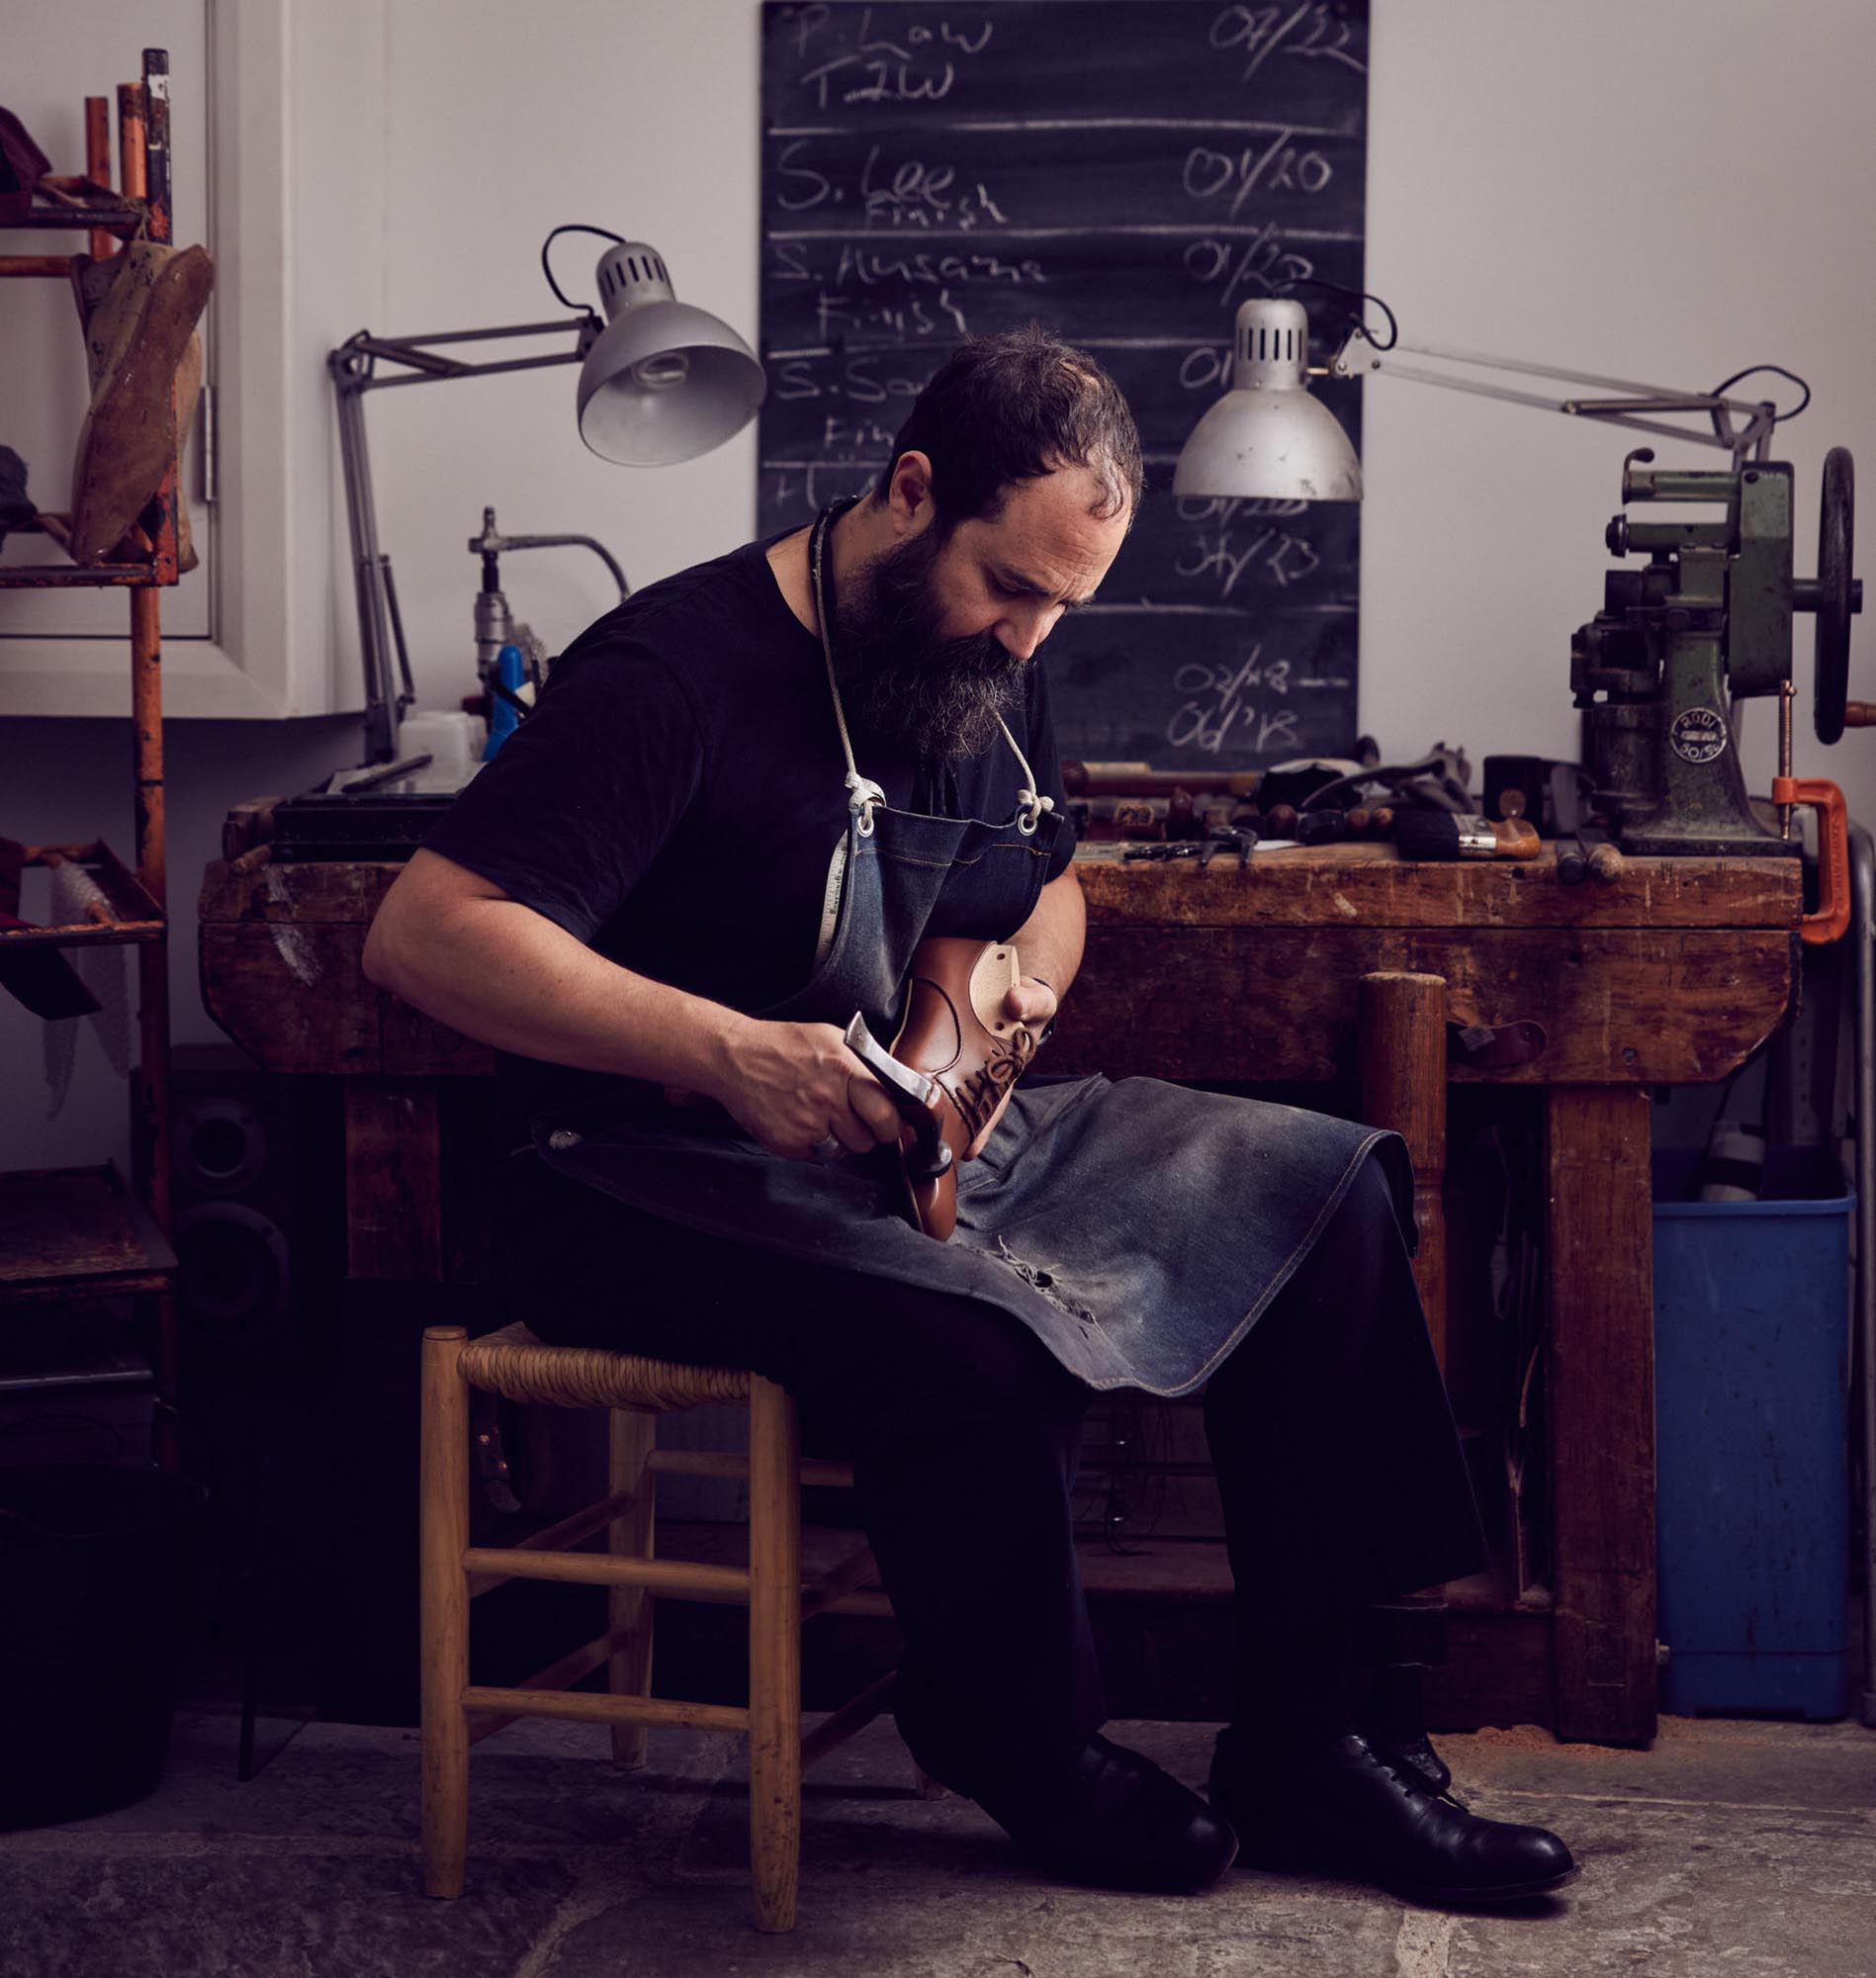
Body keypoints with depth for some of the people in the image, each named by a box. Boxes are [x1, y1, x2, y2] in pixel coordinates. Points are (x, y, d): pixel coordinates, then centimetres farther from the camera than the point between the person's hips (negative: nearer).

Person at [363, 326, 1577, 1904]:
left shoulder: (994, 674, 9)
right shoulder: (677, 673, -17)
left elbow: (1048, 880, 28)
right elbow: (423, 933, -24)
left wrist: (1026, 975, 2)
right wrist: (727, 1051, -32)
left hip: (941, 1139, 8)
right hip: (676, 1183, -8)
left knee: (1320, 1196, -6)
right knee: (978, 1353, -36)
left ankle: (1300, 1748, 0)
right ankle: (1031, 1758, -3)